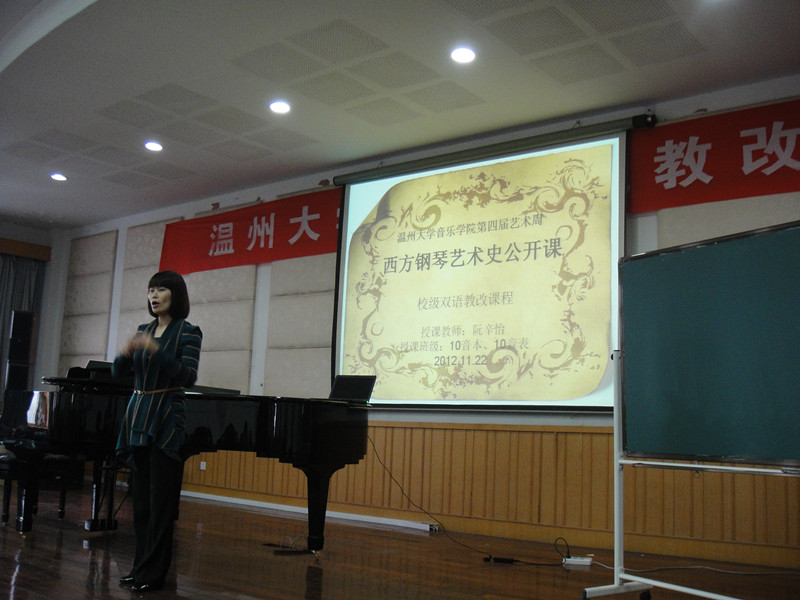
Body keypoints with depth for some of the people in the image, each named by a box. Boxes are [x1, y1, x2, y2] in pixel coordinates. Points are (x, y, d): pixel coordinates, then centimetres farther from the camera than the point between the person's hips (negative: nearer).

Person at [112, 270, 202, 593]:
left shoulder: (188, 332, -5)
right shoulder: (143, 330, 12)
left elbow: (188, 376, -16)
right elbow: (117, 372, 8)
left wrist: (156, 350, -27)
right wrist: (126, 352, -14)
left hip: (166, 420, -6)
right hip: (138, 416, 6)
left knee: (160, 499, -3)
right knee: (141, 496, 11)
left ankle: (153, 572, 4)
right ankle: (141, 564, 20)